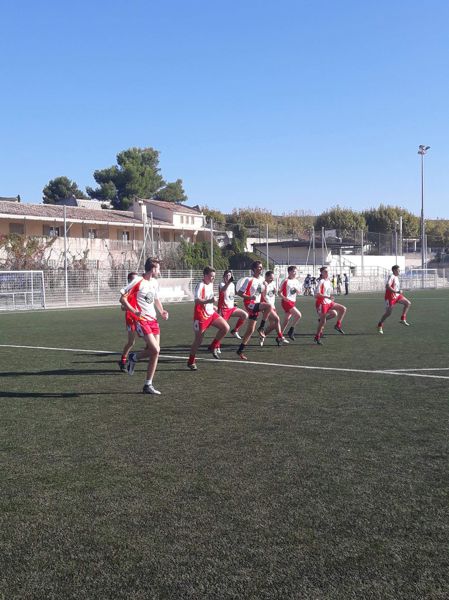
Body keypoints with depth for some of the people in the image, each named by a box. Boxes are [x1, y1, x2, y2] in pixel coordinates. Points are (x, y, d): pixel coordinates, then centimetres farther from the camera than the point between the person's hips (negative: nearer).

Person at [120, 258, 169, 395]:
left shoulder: (155, 283, 13)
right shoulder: (138, 282, -11)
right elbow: (122, 299, -11)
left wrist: (162, 312, 9)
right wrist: (135, 311, -24)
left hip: (153, 319, 8)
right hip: (141, 320, -8)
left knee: (155, 352, 2)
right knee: (155, 349, -19)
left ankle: (148, 385, 13)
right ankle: (133, 358, 10)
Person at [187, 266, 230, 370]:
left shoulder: (211, 284, 6)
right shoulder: (201, 285, -20)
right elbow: (197, 300, -35)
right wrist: (209, 301, -50)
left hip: (211, 313, 8)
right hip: (201, 315, -7)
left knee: (226, 327, -7)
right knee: (198, 339, 0)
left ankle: (213, 346, 10)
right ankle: (191, 362, 15)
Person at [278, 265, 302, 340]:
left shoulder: (296, 281, 12)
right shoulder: (286, 281, -8)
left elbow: (298, 292, 19)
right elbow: (279, 292, -7)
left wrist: (297, 289, -4)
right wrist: (284, 298, -25)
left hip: (293, 302, 7)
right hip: (286, 302, -7)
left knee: (287, 319, 8)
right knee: (298, 315, -19)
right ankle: (291, 331, -7)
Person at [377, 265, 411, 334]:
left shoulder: (397, 277, 11)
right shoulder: (392, 277, -17)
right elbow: (387, 286, -29)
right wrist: (396, 291, -31)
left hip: (397, 296, 8)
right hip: (390, 297, -8)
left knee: (408, 303, -7)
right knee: (388, 313, -1)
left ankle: (403, 319, 0)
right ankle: (380, 325, 16)